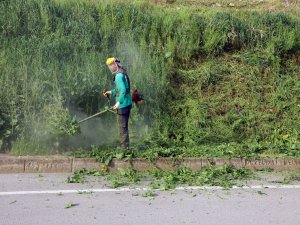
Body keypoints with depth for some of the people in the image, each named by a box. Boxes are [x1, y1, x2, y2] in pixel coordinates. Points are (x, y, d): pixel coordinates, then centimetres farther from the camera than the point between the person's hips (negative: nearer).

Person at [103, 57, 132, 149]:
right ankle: (125, 146, 26)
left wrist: (119, 102, -26)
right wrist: (111, 92, 19)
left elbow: (123, 90, -25)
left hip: (123, 104, -10)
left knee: (122, 127, -4)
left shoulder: (119, 75, -16)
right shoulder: (123, 73, 16)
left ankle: (124, 147, 0)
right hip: (127, 103, 10)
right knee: (124, 126, 18)